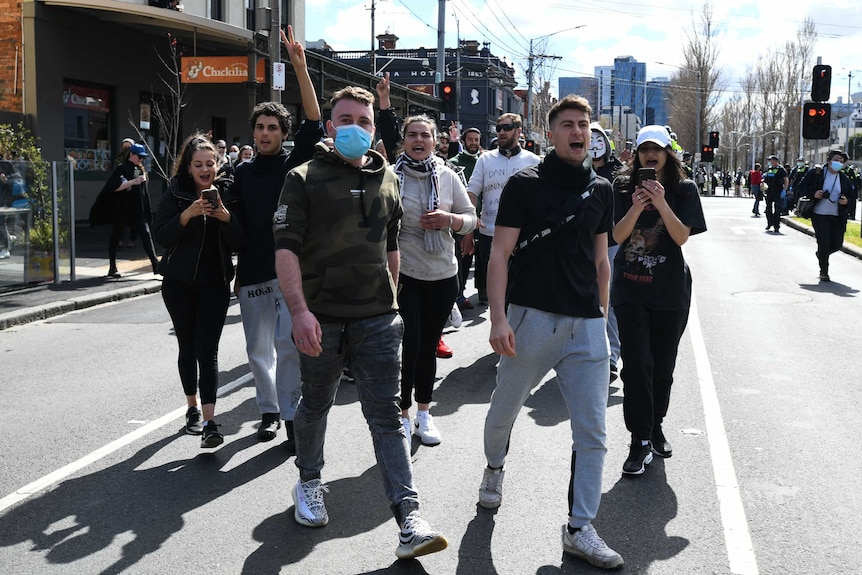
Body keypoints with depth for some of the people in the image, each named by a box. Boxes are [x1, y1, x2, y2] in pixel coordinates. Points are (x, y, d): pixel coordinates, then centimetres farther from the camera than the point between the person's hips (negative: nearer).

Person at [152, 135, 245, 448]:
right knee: (187, 347, 11)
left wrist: (226, 217, -21)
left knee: (208, 351, -10)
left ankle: (209, 422, -15)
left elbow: (238, 243, -2)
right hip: (179, 282, 1)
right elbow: (161, 236, -10)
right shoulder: (175, 193, -1)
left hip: (215, 283, -1)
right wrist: (187, 214, -24)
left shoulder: (227, 192, 1)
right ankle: (192, 409, 28)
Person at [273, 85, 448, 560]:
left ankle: (410, 520, -4)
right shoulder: (304, 180, -3)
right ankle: (309, 482, 41)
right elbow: (286, 249, -12)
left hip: (377, 317, 2)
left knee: (386, 415, -2)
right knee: (315, 405, 15)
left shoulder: (386, 180, 10)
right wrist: (299, 310, -24)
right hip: (321, 317, -2)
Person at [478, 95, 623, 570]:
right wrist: (498, 318, -16)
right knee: (503, 412, 14)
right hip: (532, 318, -3)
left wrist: (602, 316, 16)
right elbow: (500, 253, -7)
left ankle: (580, 529, 11)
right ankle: (494, 468, 45)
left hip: (586, 325, 3)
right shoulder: (525, 184, -3)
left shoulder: (601, 189, 11)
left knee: (592, 432, 0)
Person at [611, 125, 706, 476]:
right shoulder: (625, 191, 3)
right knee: (636, 364, -8)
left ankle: (655, 426, 30)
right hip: (630, 288, 0)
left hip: (670, 289, 0)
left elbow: (682, 237, -11)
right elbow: (617, 236, -6)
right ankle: (640, 440, -4)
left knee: (662, 365, 11)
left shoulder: (684, 190, 0)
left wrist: (662, 204, -23)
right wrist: (636, 208, -22)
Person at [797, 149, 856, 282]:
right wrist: (813, 194, -17)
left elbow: (852, 195, 16)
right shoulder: (816, 173, -3)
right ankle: (824, 272, 10)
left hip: (837, 217, 4)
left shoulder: (844, 179, 7)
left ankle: (821, 254, 38)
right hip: (819, 215, -4)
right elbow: (802, 187, 1)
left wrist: (847, 201, -8)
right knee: (825, 243, -8)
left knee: (837, 244, 3)